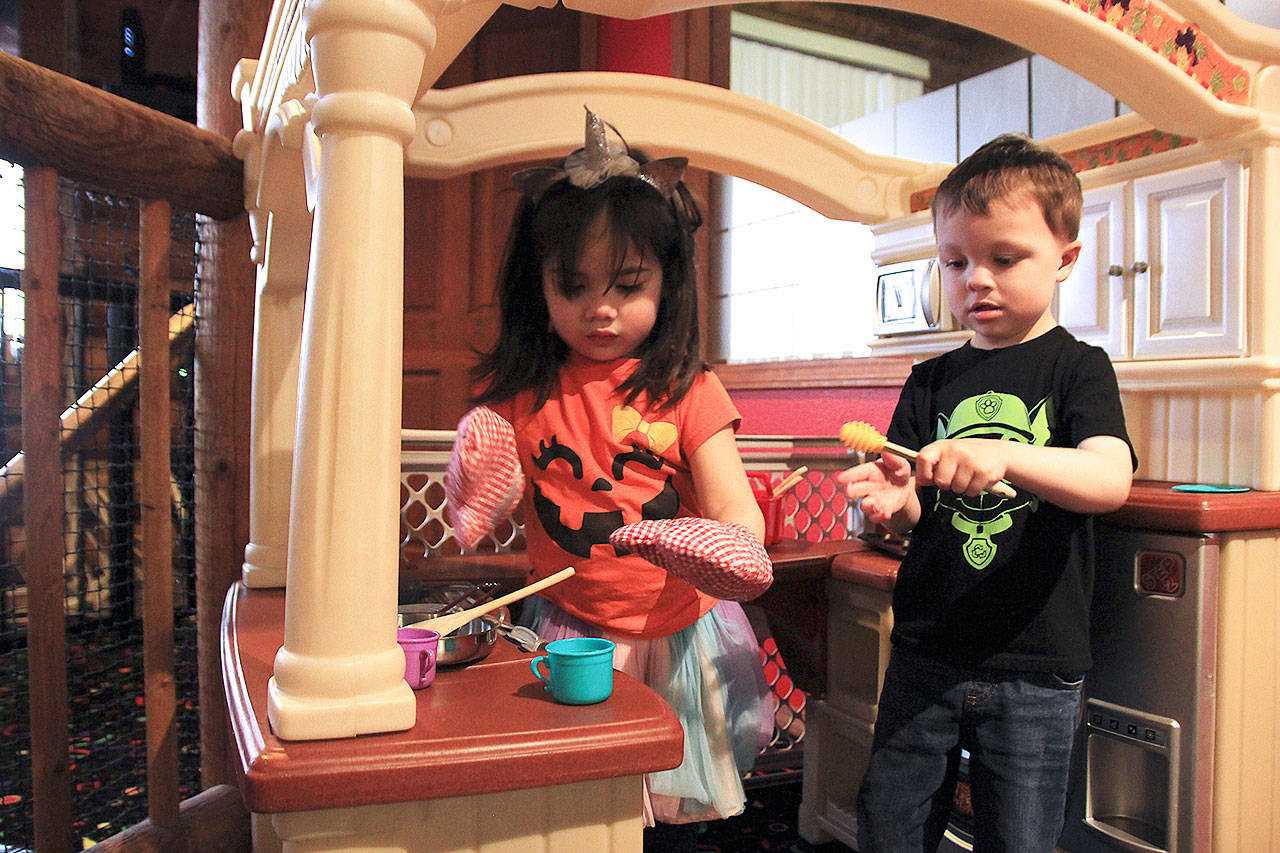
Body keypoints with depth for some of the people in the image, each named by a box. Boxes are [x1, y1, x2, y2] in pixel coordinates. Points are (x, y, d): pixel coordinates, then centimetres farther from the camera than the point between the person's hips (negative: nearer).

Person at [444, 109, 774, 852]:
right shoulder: (519, 393, -2)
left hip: (676, 634, 0)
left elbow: (733, 506, -12)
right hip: (568, 636, 1)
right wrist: (479, 495, -19)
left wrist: (733, 544, -34)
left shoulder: (687, 391, -8)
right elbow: (482, 521, 3)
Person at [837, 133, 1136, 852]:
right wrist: (895, 500, -21)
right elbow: (911, 516, 3)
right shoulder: (932, 382, 6)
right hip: (927, 653, 3)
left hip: (1036, 669, -3)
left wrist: (1003, 455, -38)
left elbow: (1111, 480, -20)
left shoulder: (1077, 368, -3)